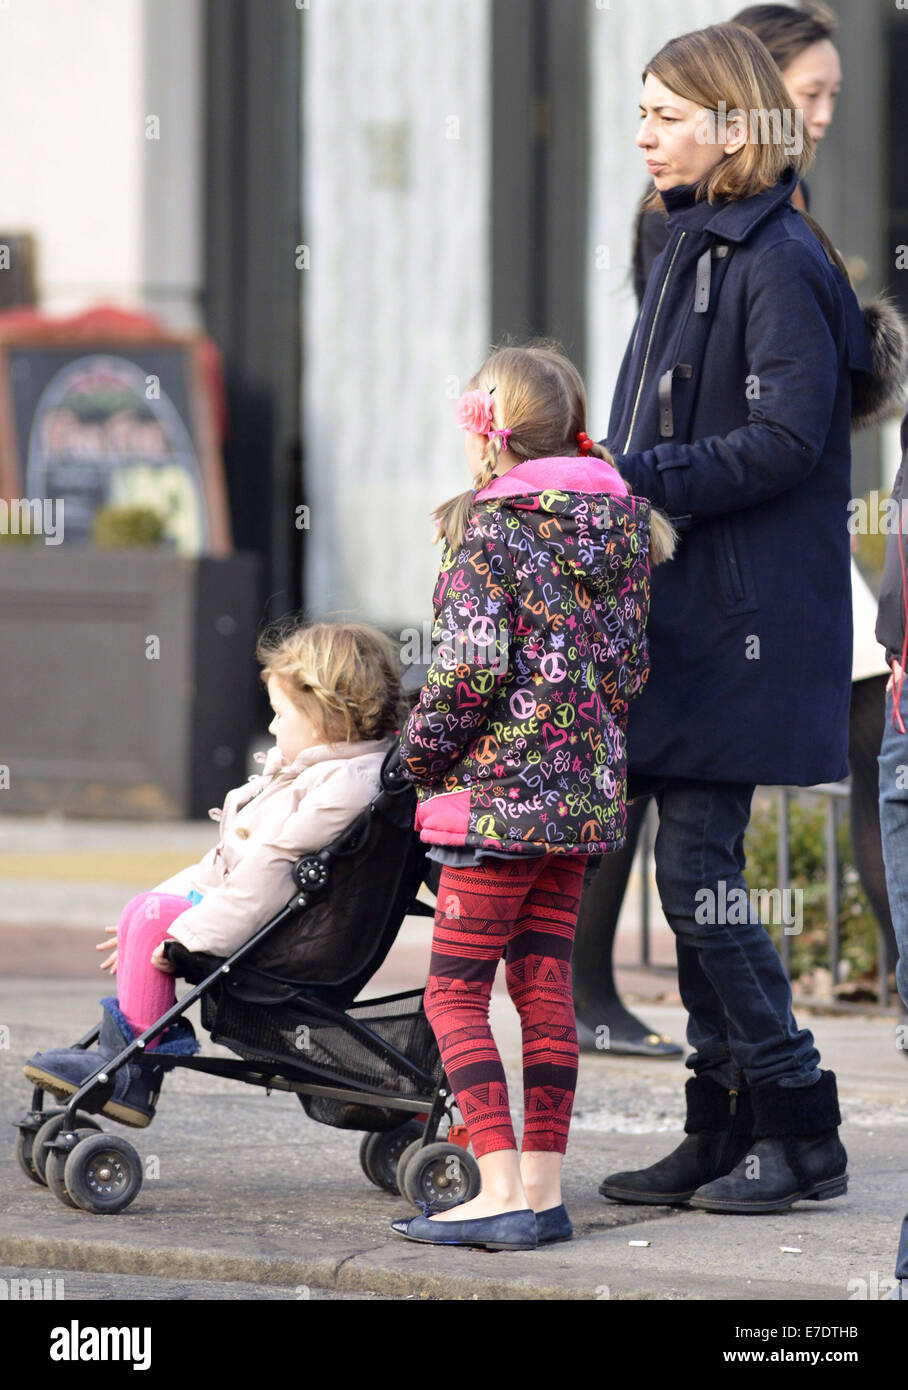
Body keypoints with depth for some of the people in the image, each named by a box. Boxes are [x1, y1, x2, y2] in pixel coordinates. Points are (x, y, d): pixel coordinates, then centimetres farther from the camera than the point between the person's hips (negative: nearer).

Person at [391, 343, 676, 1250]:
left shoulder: (491, 530, -12)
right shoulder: (623, 526, 10)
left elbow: (471, 668, -18)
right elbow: (631, 665, 12)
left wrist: (419, 755, -4)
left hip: (501, 786, -7)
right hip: (585, 790, 7)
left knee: (455, 994, -2)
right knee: (545, 988, 11)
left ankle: (502, 1192, -12)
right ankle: (542, 1191, 9)